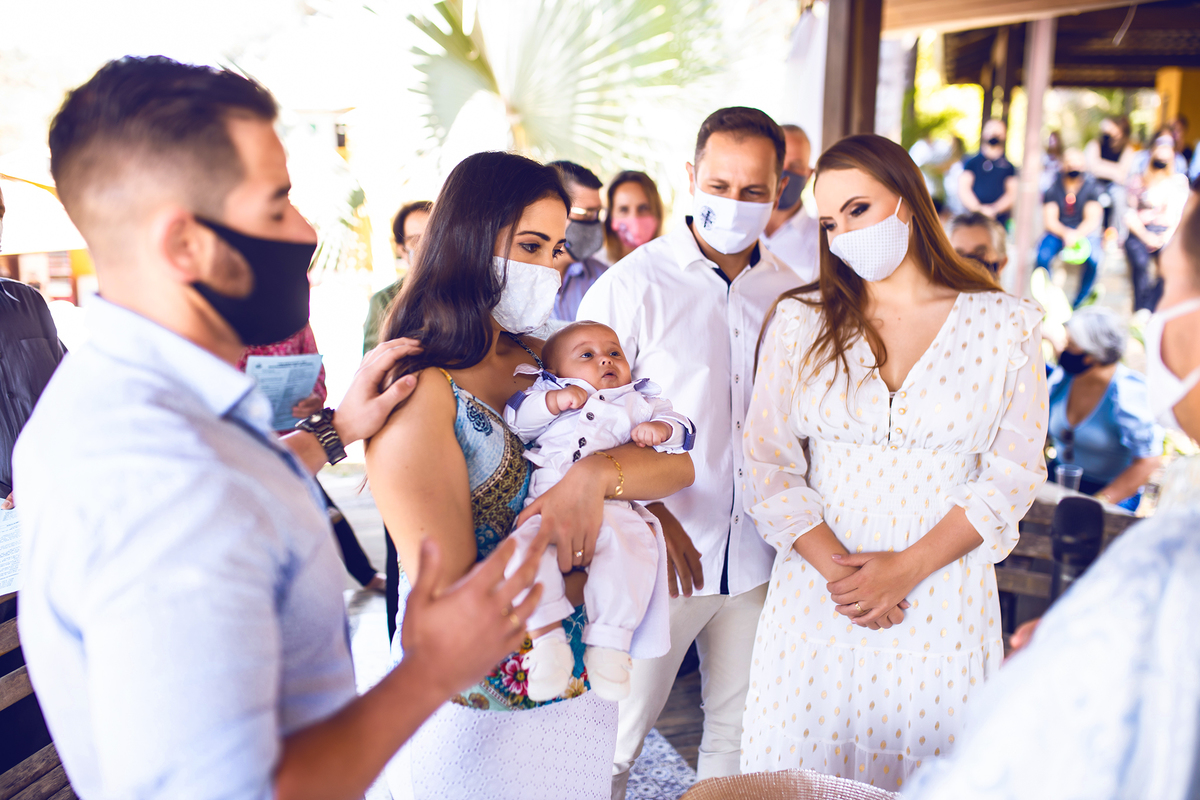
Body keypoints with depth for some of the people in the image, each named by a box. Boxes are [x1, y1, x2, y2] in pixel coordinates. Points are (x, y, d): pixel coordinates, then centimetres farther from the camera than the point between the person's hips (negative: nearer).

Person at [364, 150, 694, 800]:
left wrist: (596, 473, -25)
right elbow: (452, 601, -23)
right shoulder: (417, 396, -20)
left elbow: (678, 463, -5)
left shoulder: (545, 361, 1)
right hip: (477, 711, -6)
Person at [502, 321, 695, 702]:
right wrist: (555, 401, 1)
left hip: (611, 505, 0)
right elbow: (515, 417, 13)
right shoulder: (549, 393, 27)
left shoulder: (639, 402, 29)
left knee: (632, 544, -32)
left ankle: (610, 643, -23)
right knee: (524, 545, -30)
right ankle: (547, 638, -21)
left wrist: (661, 429, -2)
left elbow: (682, 427, 20)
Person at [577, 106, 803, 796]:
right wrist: (650, 516, -15)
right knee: (614, 736, 7)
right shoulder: (634, 285, -8)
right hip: (657, 559, -4)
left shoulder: (792, 293, 5)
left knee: (740, 729, 18)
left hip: (758, 559, 4)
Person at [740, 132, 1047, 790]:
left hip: (942, 603, -1)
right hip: (815, 598, 1)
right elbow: (768, 465, -1)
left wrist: (907, 568, -12)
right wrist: (836, 569, -13)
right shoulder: (799, 323, 3)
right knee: (800, 771, 10)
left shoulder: (1006, 327, 0)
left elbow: (1012, 477, -2)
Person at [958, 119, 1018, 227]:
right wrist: (979, 209, -12)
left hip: (1000, 221, 0)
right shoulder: (971, 161, 11)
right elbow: (963, 189, 2)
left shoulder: (1009, 166, 12)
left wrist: (994, 209, -13)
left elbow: (1012, 193, 5)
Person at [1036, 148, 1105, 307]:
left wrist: (1076, 235, -29)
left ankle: (1079, 305, -18)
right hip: (1058, 231, 1)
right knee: (1043, 255, -31)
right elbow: (1049, 219, -6)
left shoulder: (1091, 187, -2)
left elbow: (1092, 220, -9)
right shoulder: (1053, 187, 0)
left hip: (1085, 232, 0)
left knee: (1093, 258, -31)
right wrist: (1065, 233, -27)